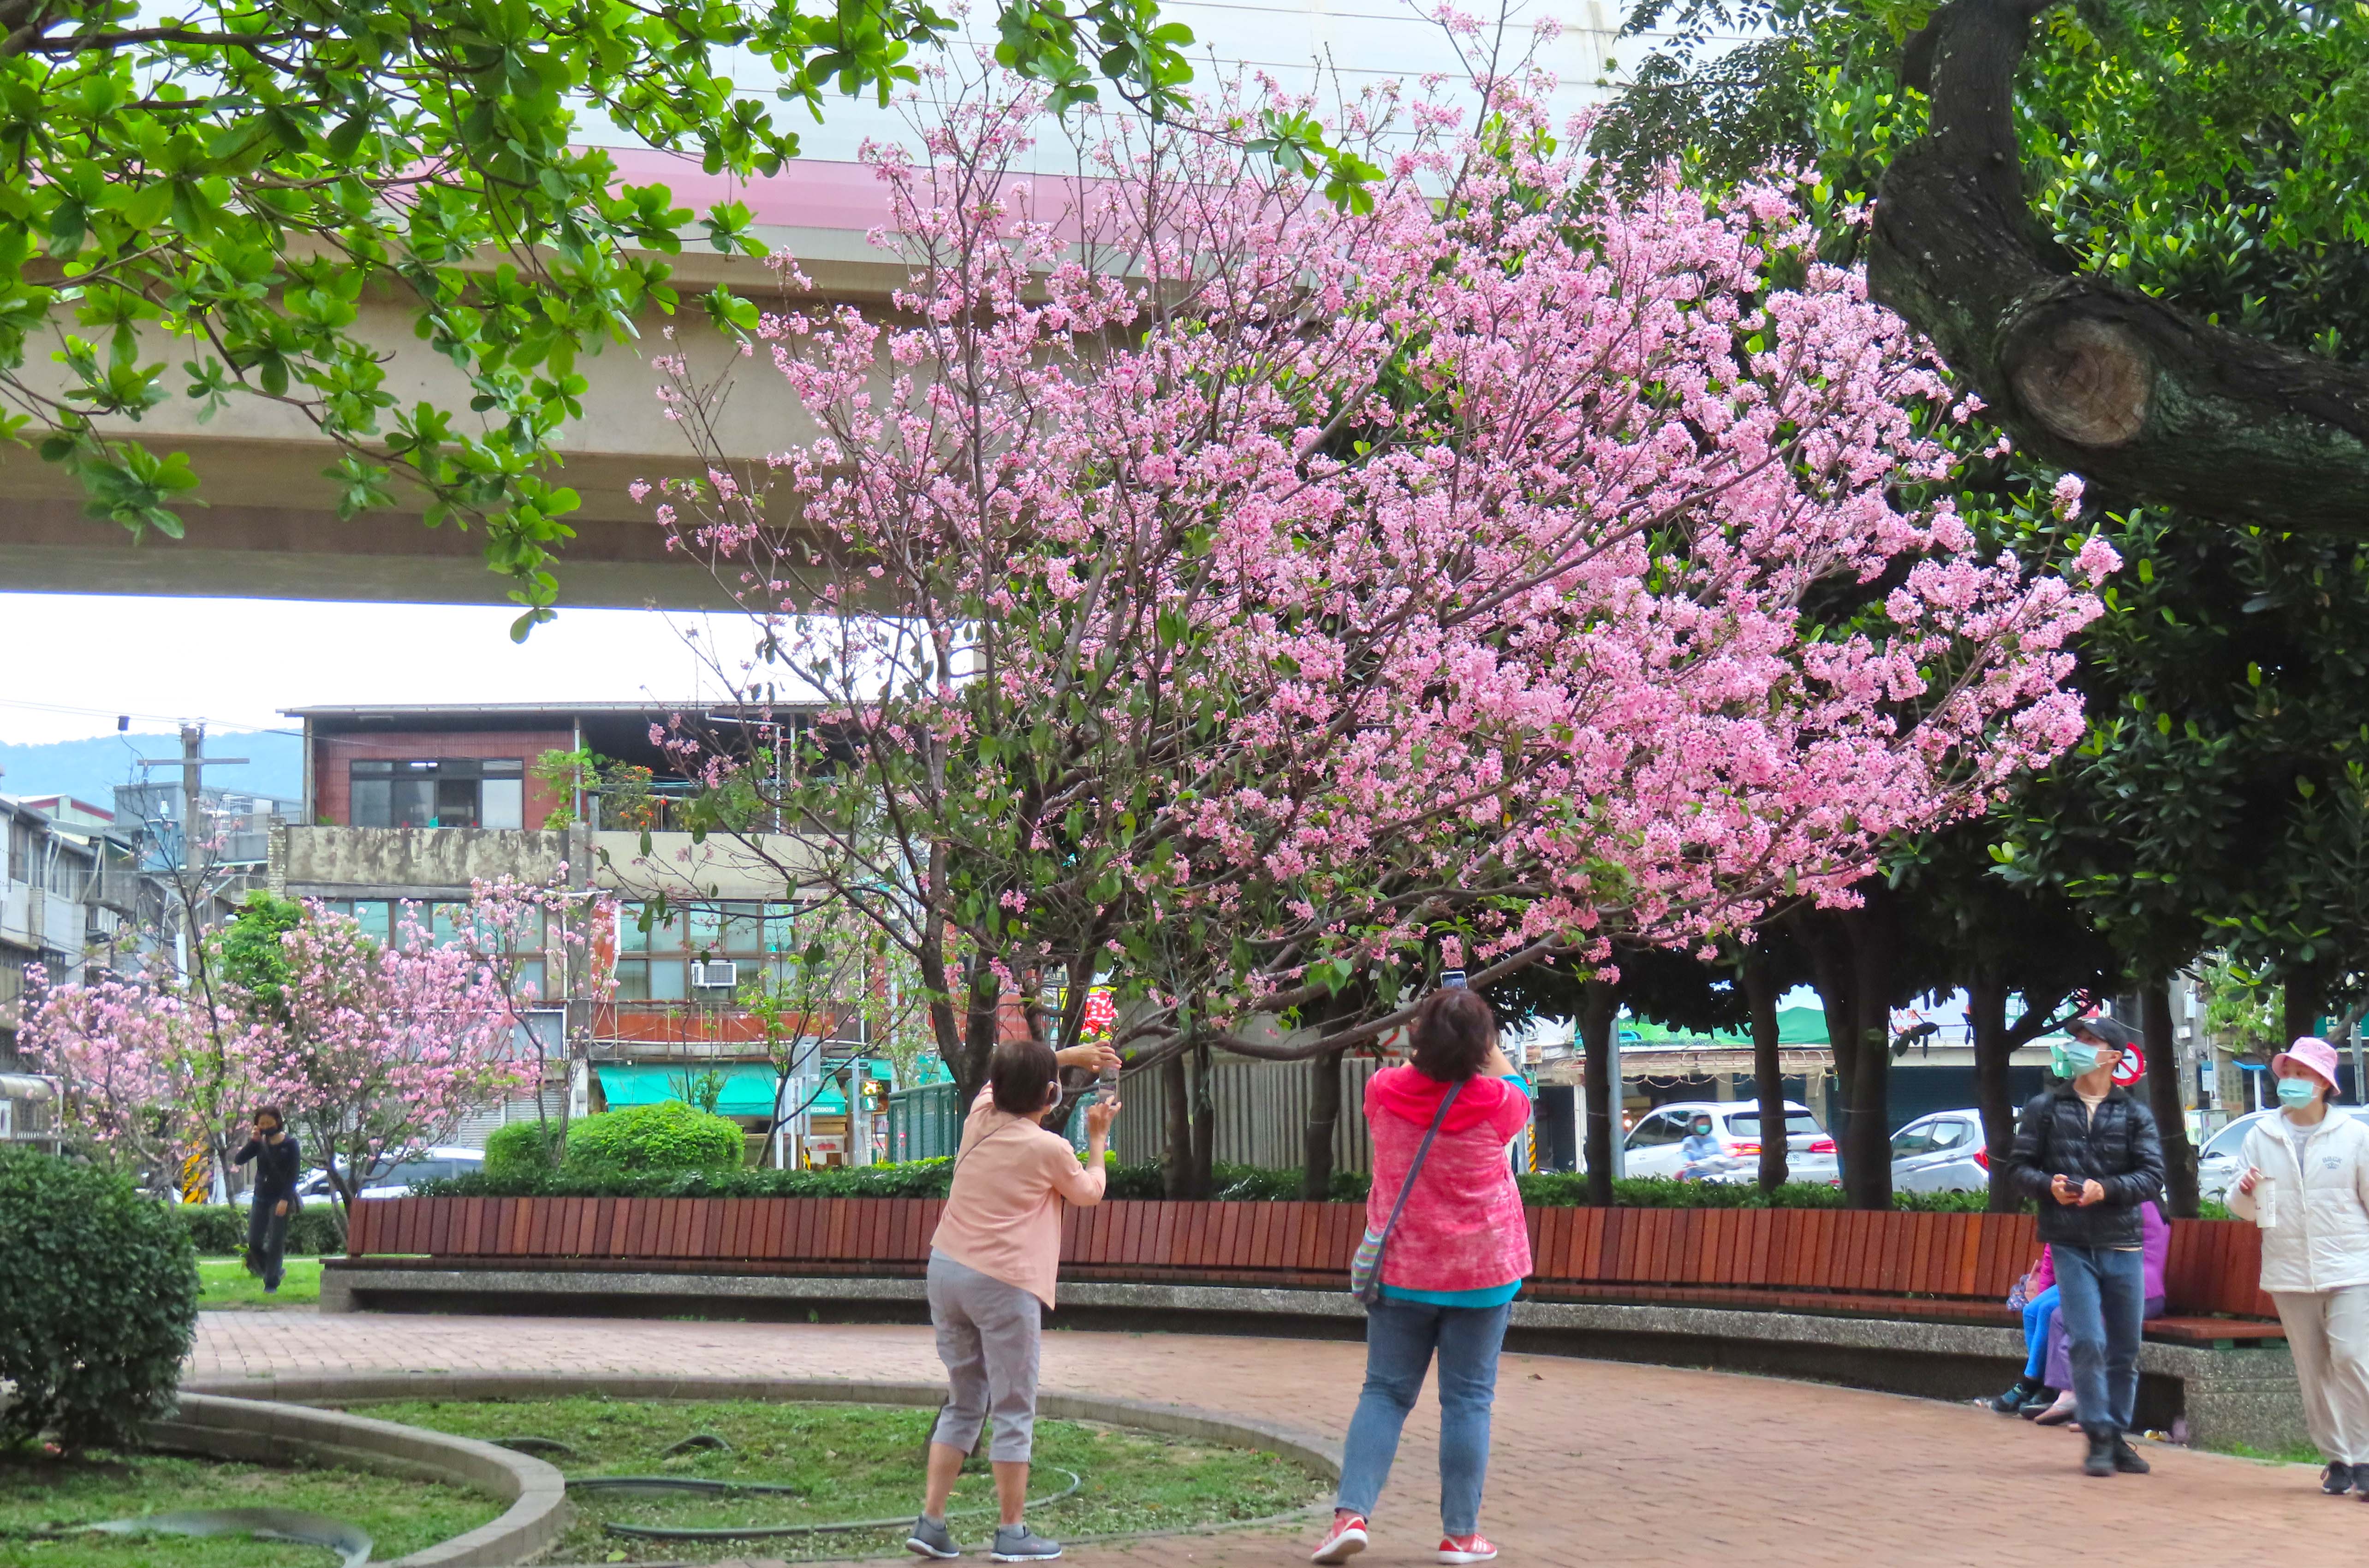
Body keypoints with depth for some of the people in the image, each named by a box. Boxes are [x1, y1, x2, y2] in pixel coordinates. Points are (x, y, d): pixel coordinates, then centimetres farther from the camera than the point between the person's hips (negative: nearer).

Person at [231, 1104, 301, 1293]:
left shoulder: (290, 1143, -7)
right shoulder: (260, 1142, 4)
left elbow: (294, 1173, -10)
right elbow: (238, 1160, -5)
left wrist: (285, 1200, -17)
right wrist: (254, 1141, -16)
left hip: (280, 1198, -5)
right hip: (261, 1197, 5)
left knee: (276, 1242, -3)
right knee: (254, 1242, 2)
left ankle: (271, 1284, 4)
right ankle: (275, 1271, 24)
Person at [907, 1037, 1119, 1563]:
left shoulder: (980, 1117, 5)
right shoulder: (1050, 1149, -10)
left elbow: (1003, 1075, 28)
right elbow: (1090, 1193, 10)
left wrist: (1069, 1055, 27)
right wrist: (1098, 1137, 22)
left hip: (946, 1270, 6)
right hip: (1004, 1284, -6)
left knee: (963, 1405, 15)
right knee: (1014, 1413, 3)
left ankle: (931, 1521, 10)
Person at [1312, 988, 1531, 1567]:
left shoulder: (1383, 1093, -9)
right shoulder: (1496, 1104, -14)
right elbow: (1515, 1086, 11)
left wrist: (1432, 1038, 21)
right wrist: (1483, 1039, 13)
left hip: (1401, 1272, 2)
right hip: (1481, 1274, -2)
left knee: (1385, 1393, 9)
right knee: (1468, 1401, 5)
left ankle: (1351, 1513, -6)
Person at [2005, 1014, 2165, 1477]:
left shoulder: (2134, 1115, 7)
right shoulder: (2045, 1108, 8)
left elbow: (2153, 1177, -2)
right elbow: (2018, 1169, 7)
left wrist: (2107, 1189, -18)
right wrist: (2049, 1186, -13)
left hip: (2122, 1244, 1)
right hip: (2070, 1244, -1)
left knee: (2125, 1348, 7)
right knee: (2087, 1343, -10)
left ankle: (2118, 1435, 19)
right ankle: (2099, 1438, 0)